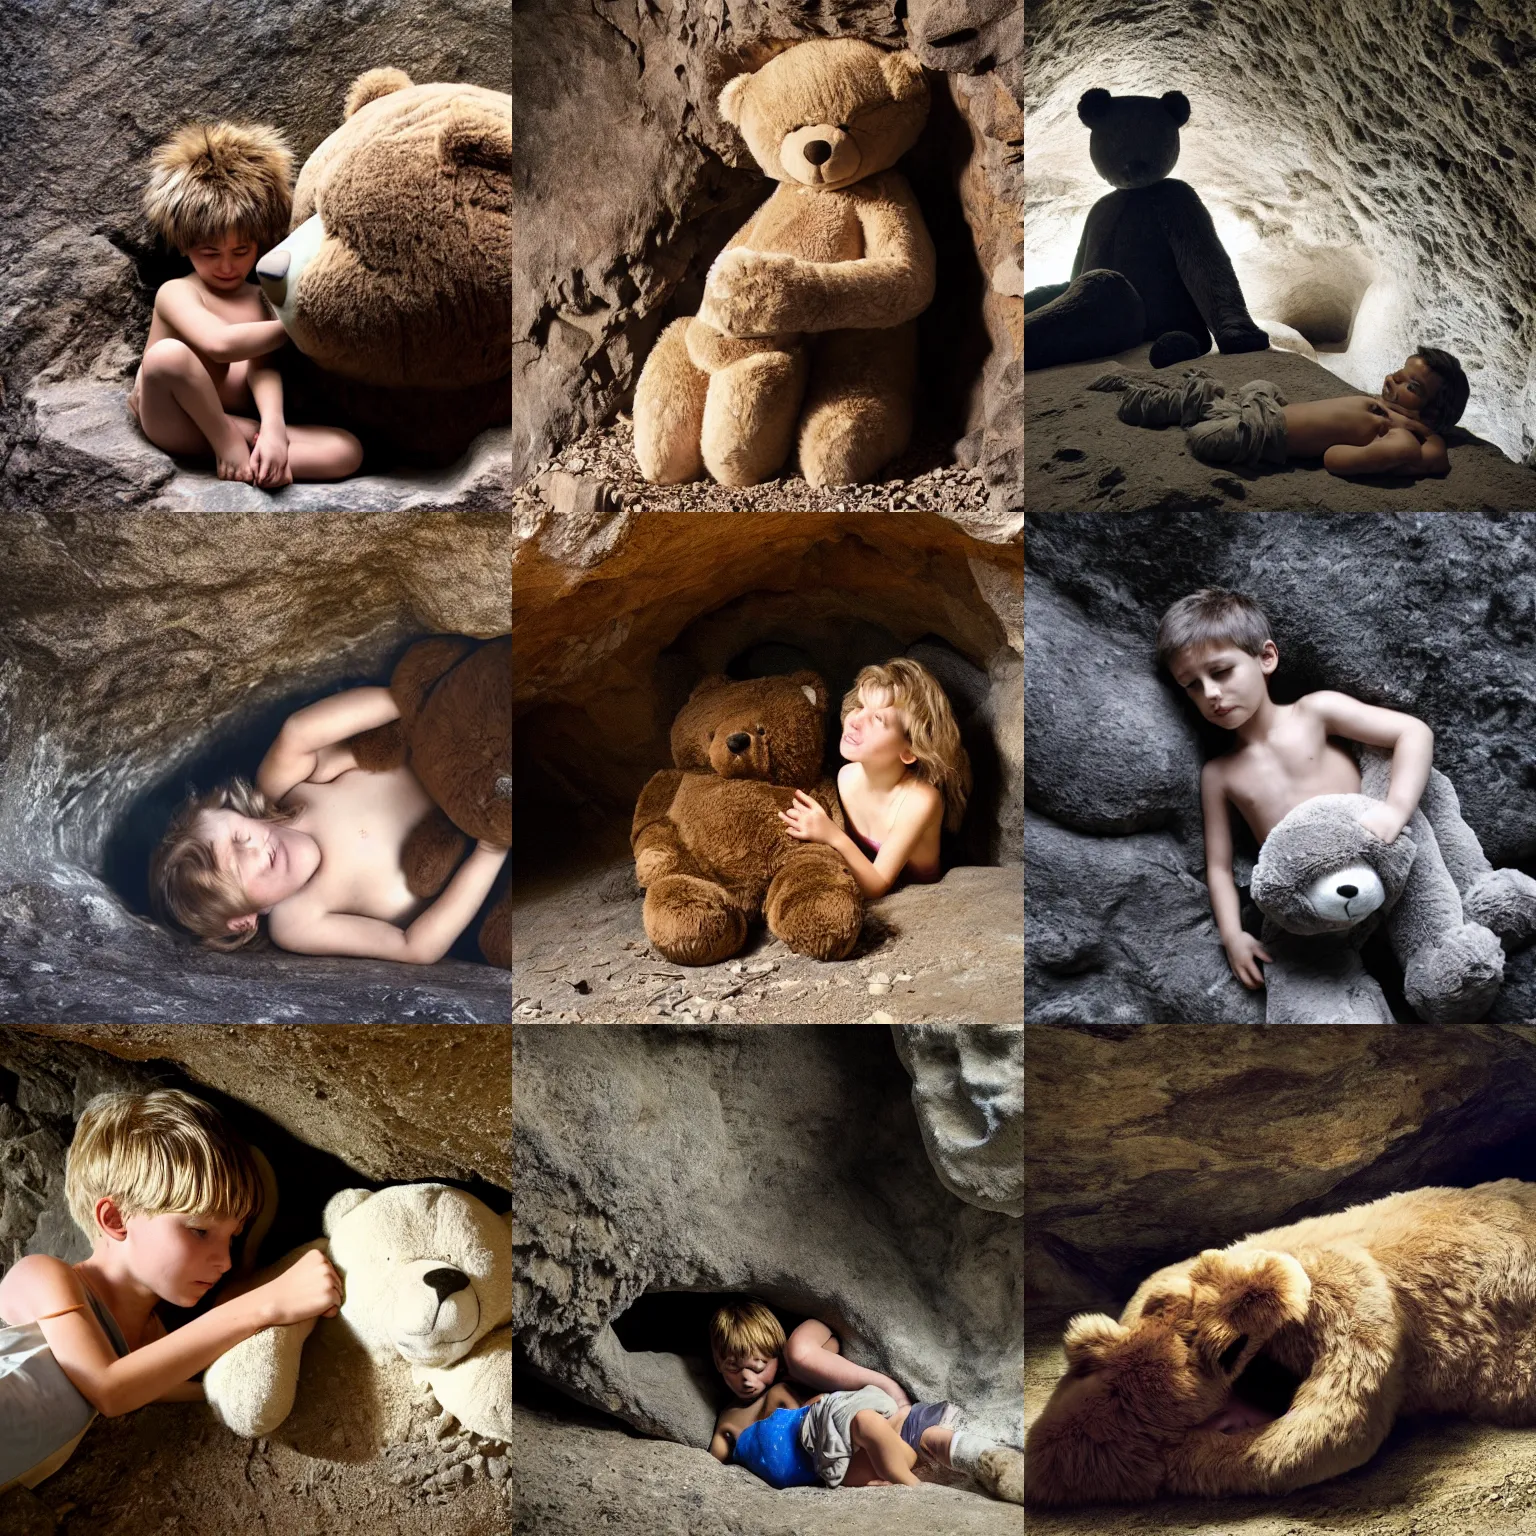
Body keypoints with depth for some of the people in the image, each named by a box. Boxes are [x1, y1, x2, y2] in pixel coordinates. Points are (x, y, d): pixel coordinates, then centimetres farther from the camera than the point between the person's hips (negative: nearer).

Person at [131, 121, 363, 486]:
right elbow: (220, 343, -26)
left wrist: (272, 427, -29)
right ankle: (229, 443, -19)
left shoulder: (262, 298, 11)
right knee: (169, 354, -35)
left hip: (238, 423, 4)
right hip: (178, 426, -4)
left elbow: (262, 366, -9)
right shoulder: (176, 293, -4)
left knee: (347, 451, -15)